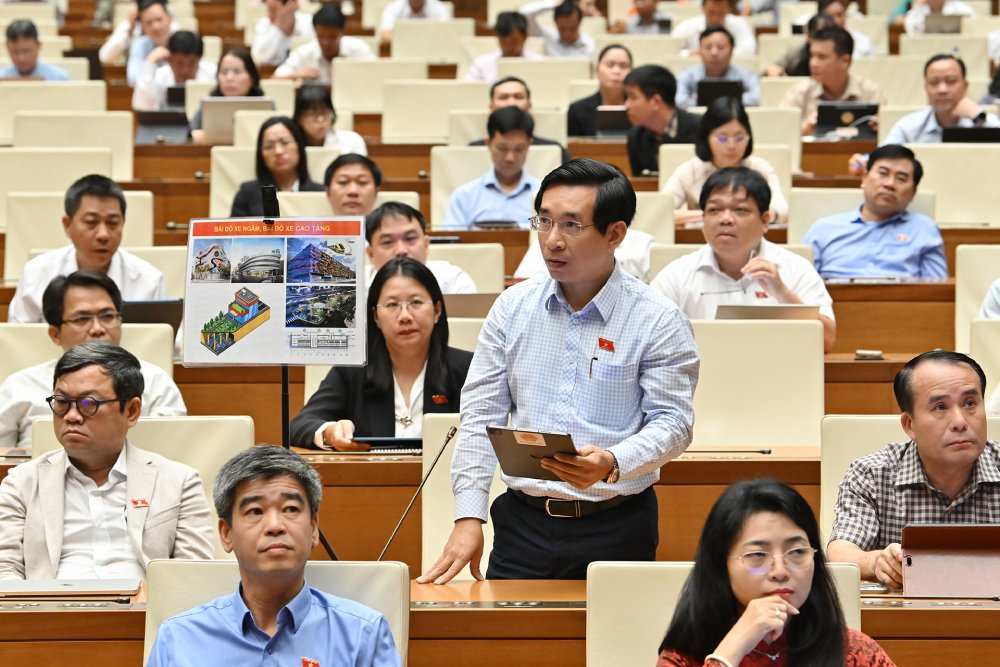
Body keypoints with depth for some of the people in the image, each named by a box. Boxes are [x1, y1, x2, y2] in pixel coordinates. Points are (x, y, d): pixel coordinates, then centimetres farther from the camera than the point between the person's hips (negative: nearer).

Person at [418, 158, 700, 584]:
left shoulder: (658, 322, -4)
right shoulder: (512, 308, 6)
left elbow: (672, 423, -7)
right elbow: (480, 416, 5)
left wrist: (612, 464, -27)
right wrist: (468, 518, -3)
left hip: (617, 532, -2)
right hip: (524, 524, 3)